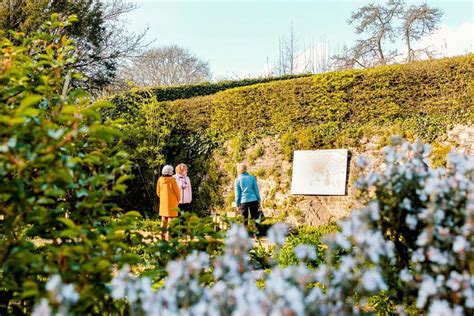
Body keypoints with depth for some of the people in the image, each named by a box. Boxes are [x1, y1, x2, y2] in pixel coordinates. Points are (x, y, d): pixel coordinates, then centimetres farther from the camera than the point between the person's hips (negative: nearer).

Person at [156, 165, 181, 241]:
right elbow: (176, 191, -11)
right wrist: (178, 199, 6)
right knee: (171, 218, 0)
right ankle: (168, 236, -2)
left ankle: (162, 235, 22)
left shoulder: (160, 180, -1)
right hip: (171, 202, -5)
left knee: (164, 219, 16)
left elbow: (158, 191, 6)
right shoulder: (172, 180, -16)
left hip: (163, 202, 5)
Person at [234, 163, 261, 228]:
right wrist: (259, 201, 11)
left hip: (243, 201, -1)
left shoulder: (237, 180, -1)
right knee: (254, 218, 7)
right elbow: (256, 190, 4)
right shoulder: (252, 177, 2)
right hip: (253, 200, 1)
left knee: (245, 219, 9)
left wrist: (237, 205, 7)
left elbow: (237, 194, 1)